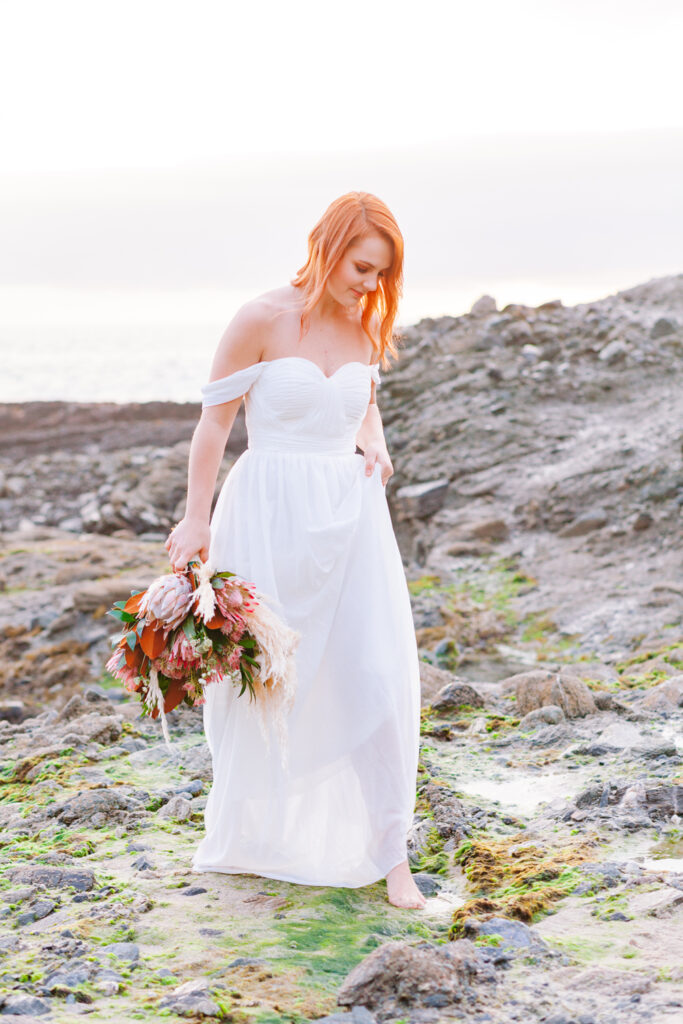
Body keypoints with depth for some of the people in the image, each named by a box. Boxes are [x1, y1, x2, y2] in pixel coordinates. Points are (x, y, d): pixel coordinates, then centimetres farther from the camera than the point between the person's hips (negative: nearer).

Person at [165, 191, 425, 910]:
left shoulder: (365, 325, 6)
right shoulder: (262, 319, -10)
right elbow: (214, 420, -6)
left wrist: (374, 445, 1)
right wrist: (195, 520, -8)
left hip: (352, 514, 4)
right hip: (271, 515, -4)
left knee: (379, 677, -3)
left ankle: (390, 852, 8)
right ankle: (247, 833, 32)